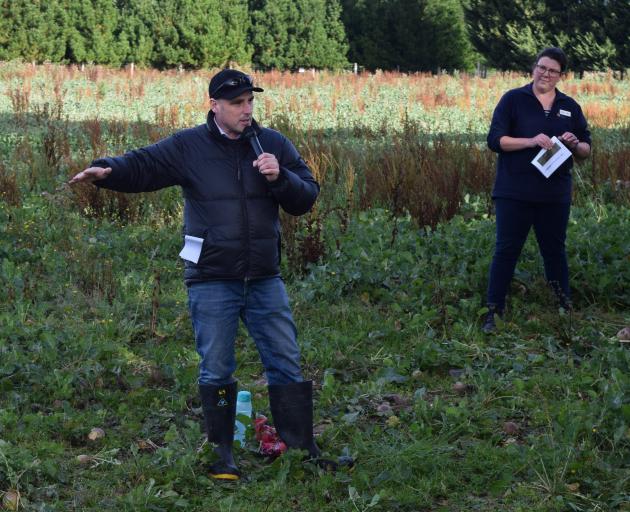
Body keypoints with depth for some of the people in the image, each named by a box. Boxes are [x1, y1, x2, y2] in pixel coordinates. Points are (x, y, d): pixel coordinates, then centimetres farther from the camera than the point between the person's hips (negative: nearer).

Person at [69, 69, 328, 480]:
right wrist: (106, 170, -28)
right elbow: (140, 166, -8)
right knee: (216, 371, 4)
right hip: (212, 282, -2)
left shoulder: (274, 144, 4)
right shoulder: (188, 147, -4)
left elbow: (307, 198, 3)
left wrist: (280, 177, -17)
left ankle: (302, 450, 16)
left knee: (287, 364, 6)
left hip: (265, 280, 3)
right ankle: (221, 454, 17)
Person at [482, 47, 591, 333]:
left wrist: (575, 144, -10)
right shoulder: (513, 100, 0)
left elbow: (586, 151, 14)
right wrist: (531, 141, -20)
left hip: (555, 195, 3)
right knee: (506, 251, -1)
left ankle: (565, 309, 22)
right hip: (514, 192, -3)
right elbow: (495, 140, -7)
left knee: (555, 251, 11)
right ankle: (493, 313, 4)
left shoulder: (569, 107, 10)